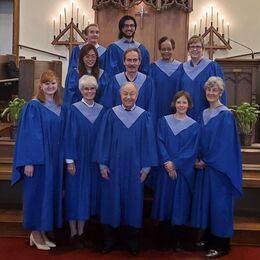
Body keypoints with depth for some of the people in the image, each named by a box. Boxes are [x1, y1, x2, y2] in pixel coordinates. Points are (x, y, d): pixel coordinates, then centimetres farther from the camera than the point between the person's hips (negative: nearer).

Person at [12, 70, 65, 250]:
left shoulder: (60, 108, 10)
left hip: (55, 159, 6)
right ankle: (35, 234, 15)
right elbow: (28, 135, -13)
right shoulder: (33, 106, -9)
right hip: (37, 158, -6)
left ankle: (42, 232, 22)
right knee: (37, 193, 1)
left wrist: (63, 159, 10)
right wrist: (29, 161, -19)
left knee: (50, 193, 10)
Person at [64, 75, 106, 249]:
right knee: (76, 193, 2)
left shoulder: (101, 110, 6)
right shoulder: (74, 109, -5)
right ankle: (74, 233, 13)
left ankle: (81, 232, 21)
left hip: (94, 159, 4)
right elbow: (70, 135, -8)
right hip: (78, 158, -4)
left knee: (89, 193, 9)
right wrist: (70, 160, -13)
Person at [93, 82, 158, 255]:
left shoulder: (144, 116, 1)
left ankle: (133, 242, 20)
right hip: (114, 165, 0)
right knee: (112, 200, 6)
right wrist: (102, 164, -4)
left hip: (134, 167, 0)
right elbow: (103, 139, 1)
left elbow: (148, 142, 1)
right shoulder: (111, 114, 1)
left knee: (134, 200, 7)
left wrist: (146, 166, -3)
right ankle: (109, 240, 20)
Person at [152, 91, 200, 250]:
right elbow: (160, 143, -2)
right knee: (165, 201, 6)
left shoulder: (194, 126, 1)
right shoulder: (164, 121, 5)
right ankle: (164, 240, 19)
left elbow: (192, 151, -6)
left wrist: (175, 165, -14)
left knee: (180, 204, 4)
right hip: (166, 170, 1)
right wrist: (167, 163, -15)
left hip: (184, 172, -1)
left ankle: (175, 240, 19)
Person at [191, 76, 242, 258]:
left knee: (219, 203, -1)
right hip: (205, 166, 7)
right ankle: (209, 239, 25)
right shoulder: (204, 114, 11)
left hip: (219, 167, -7)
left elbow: (225, 144, -15)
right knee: (205, 201, 12)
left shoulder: (226, 115, -10)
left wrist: (206, 161, -13)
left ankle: (221, 245, 10)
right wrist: (199, 159, 0)